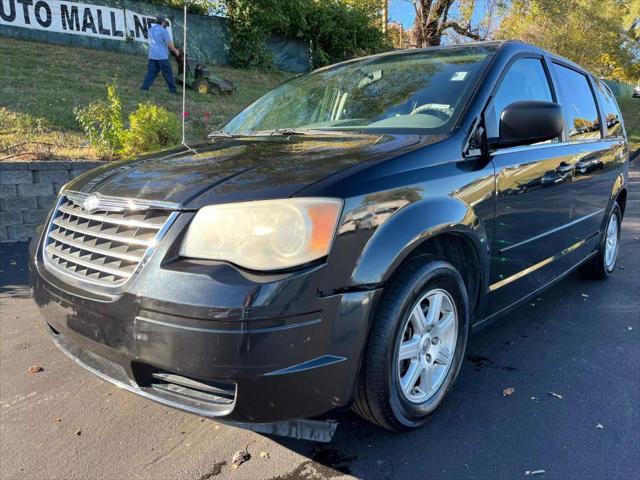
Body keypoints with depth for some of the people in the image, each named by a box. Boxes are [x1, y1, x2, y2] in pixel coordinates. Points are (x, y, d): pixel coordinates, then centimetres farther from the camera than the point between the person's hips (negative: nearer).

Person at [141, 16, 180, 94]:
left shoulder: (151, 30, 13)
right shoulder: (163, 30, -10)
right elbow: (169, 44, -7)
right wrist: (175, 51, 9)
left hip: (152, 56, 7)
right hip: (162, 56, -7)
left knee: (151, 72, 8)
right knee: (168, 74, 1)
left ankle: (145, 88, 1)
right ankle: (173, 90, 6)